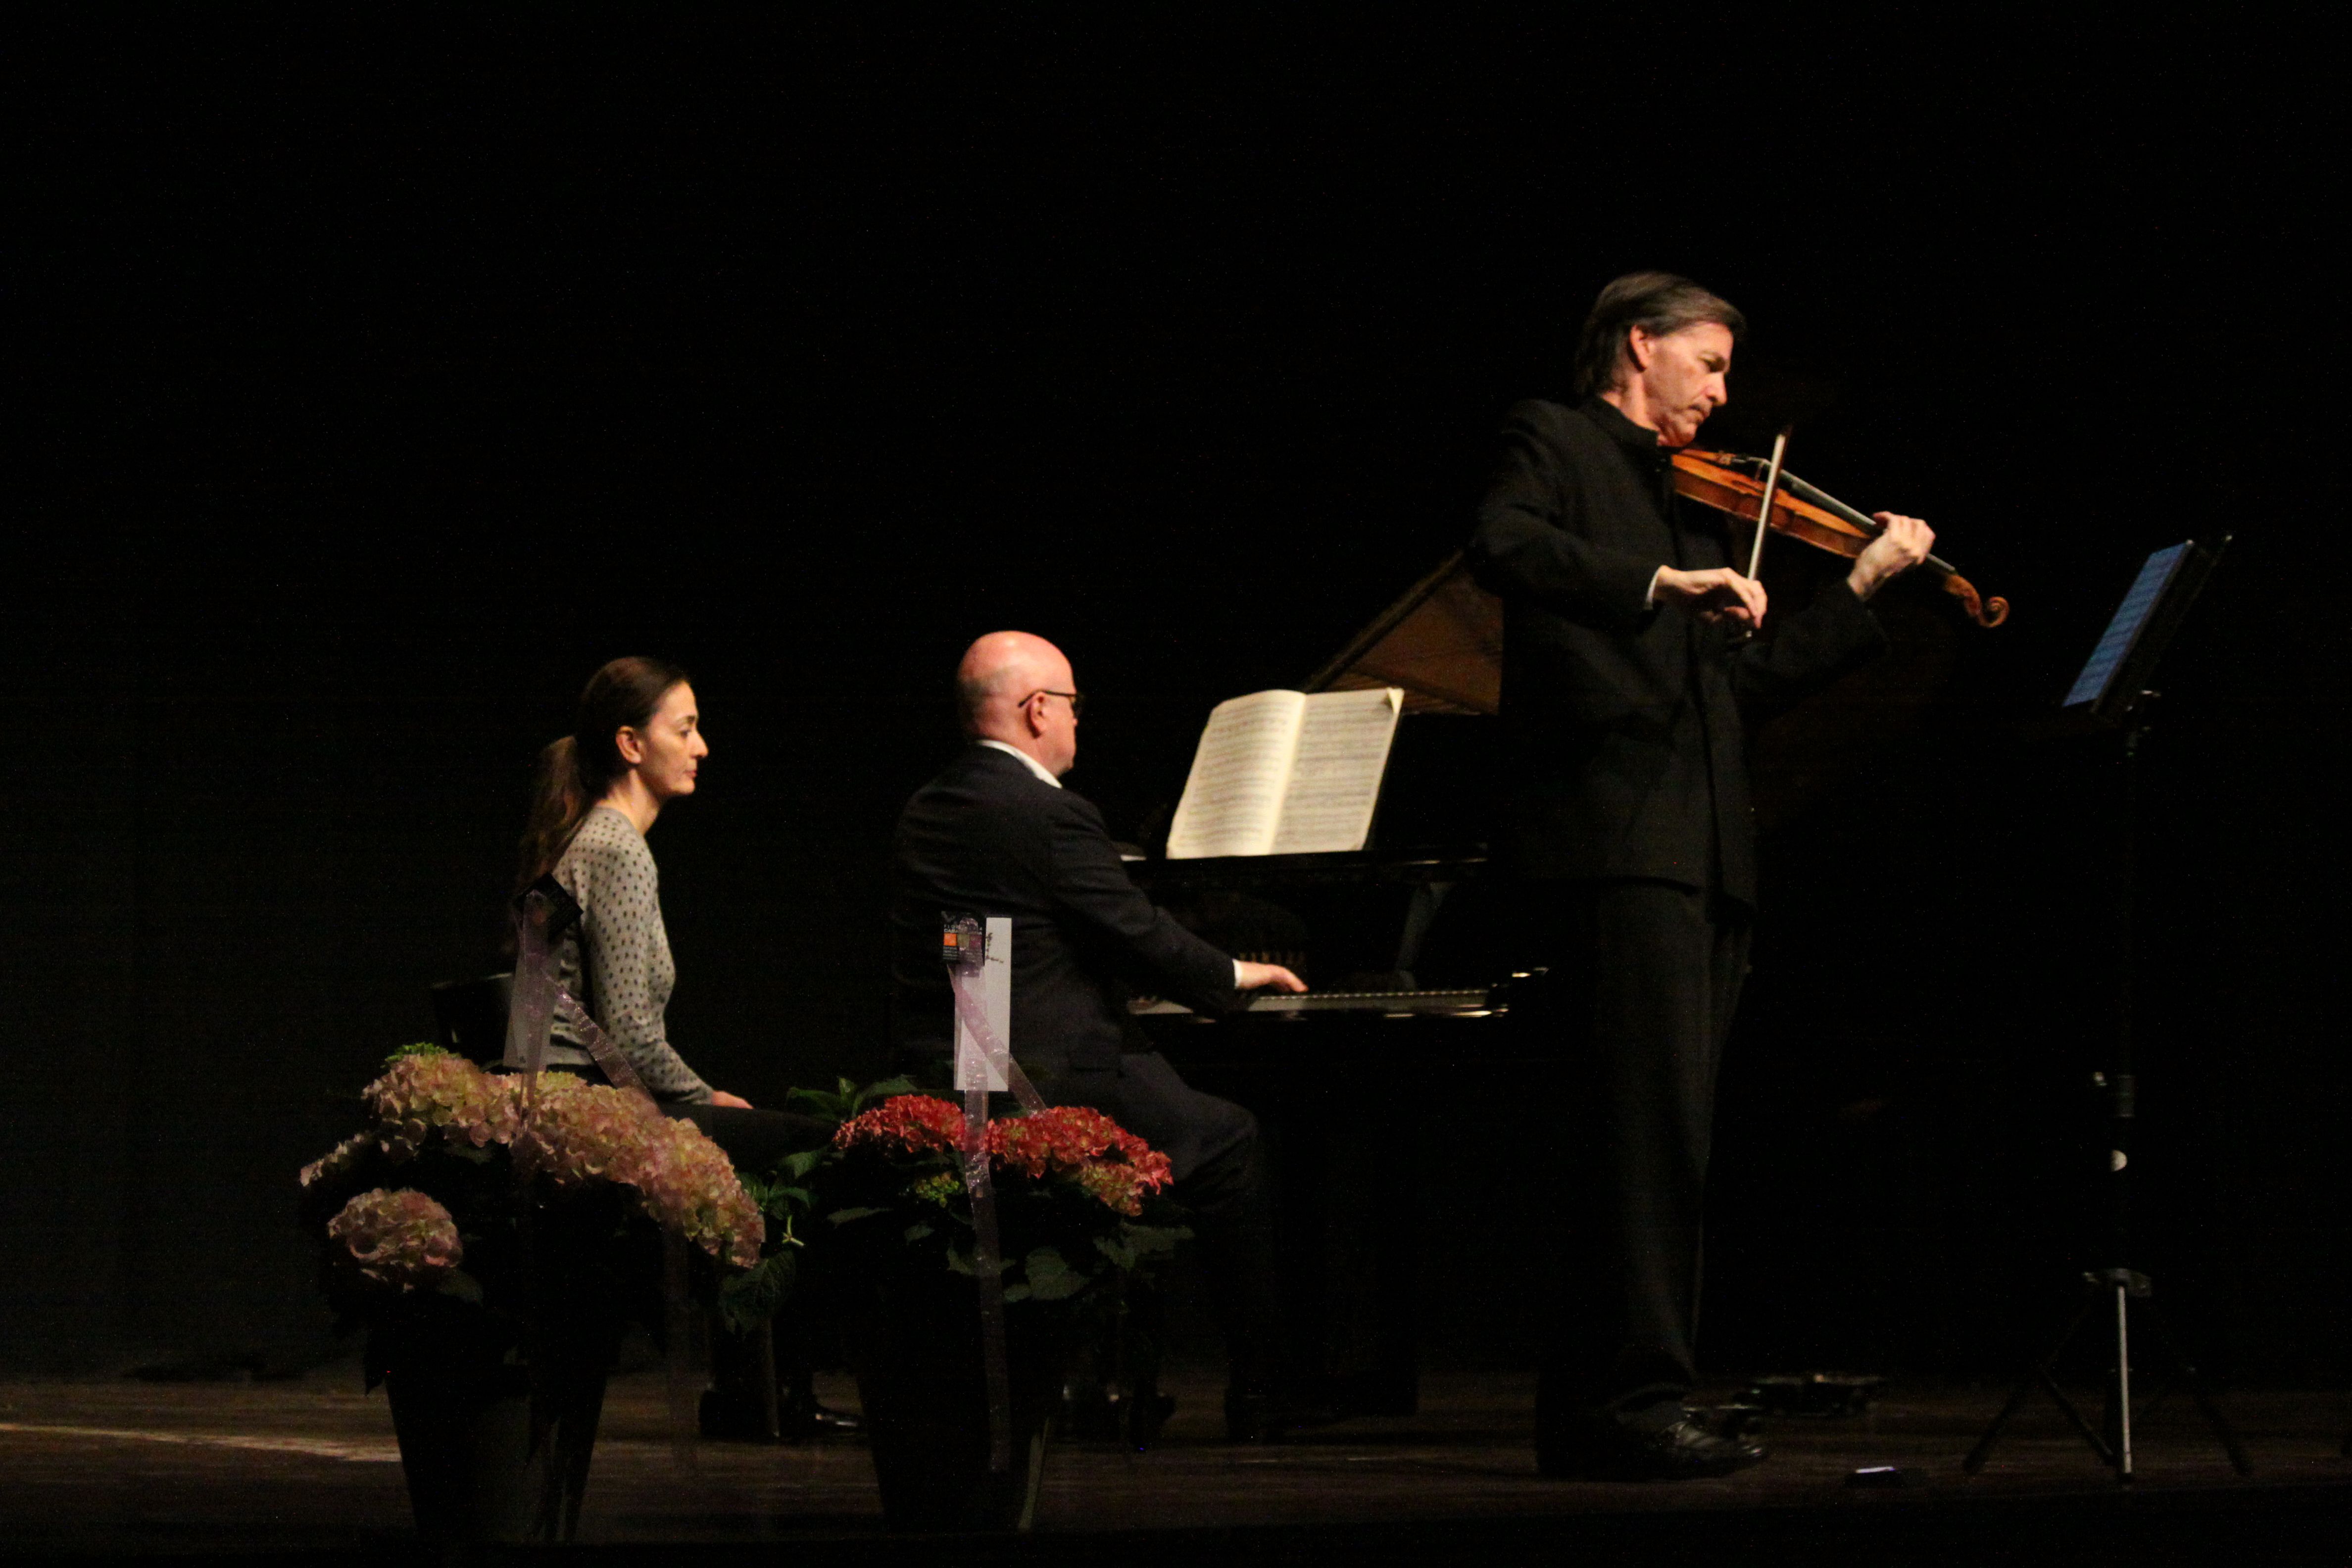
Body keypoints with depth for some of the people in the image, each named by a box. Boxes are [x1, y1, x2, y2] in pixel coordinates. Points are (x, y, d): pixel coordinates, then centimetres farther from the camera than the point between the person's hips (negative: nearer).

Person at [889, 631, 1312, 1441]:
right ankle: (1259, 1389, 11)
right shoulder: (1051, 816, -15)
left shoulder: (926, 812, 12)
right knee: (1228, 1140, 9)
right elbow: (1146, 943, -12)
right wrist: (1237, 977, 8)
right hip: (1046, 1089, -9)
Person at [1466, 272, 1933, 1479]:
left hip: (1699, 855, 9)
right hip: (1611, 833, -9)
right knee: (1654, 1130, -15)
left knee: (1659, 1145, 6)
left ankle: (1585, 1406, 8)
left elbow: (1750, 682, 24)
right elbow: (1502, 546, -18)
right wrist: (1663, 584, -23)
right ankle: (1638, 1401, -16)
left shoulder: (1690, 504, 28)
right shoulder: (1554, 443, 5)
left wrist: (1865, 587, 22)